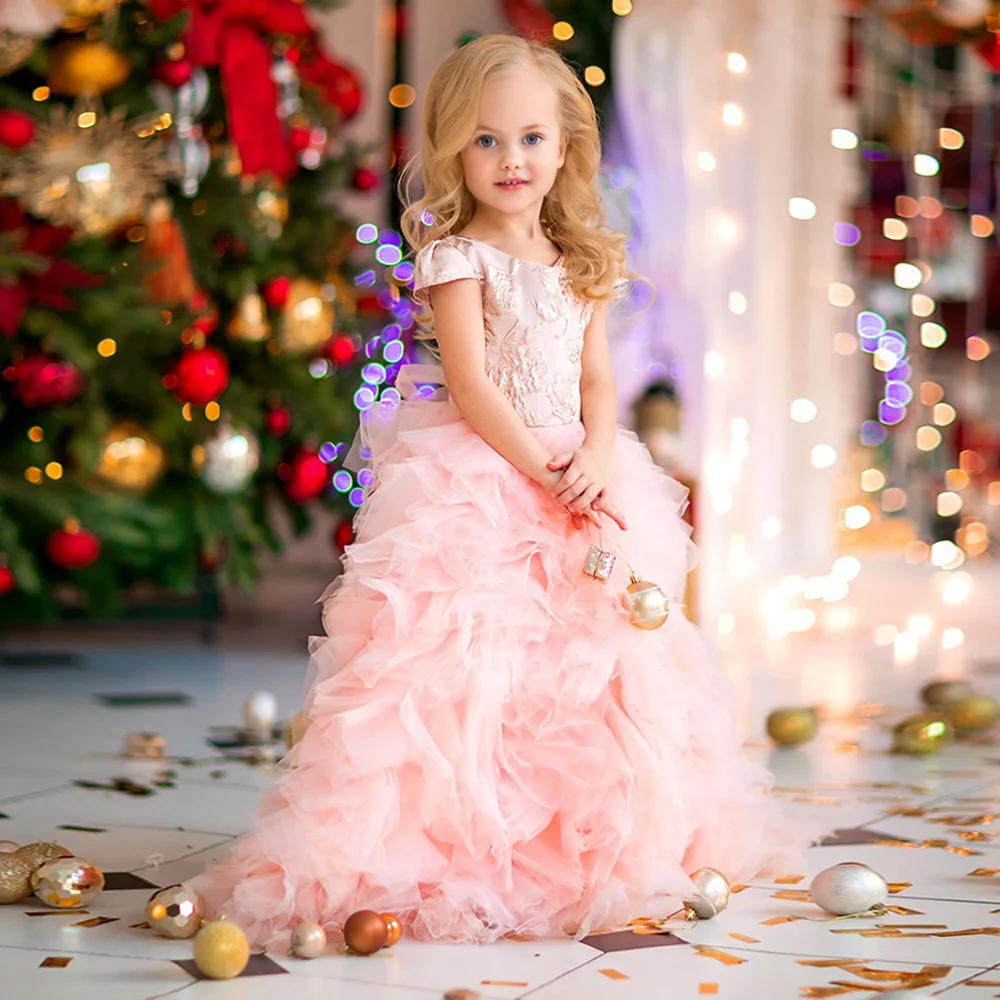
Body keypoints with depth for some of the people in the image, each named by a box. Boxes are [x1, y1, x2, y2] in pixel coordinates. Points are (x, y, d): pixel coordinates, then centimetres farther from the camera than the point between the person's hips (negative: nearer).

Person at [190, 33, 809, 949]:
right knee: (469, 660, -15)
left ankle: (572, 854, 19)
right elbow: (469, 384, -12)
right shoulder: (458, 256, -5)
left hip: (575, 478, 6)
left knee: (595, 662, 6)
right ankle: (451, 850, -9)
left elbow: (598, 380, 10)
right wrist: (542, 473, -16)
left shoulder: (579, 262, 13)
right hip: (475, 483, -6)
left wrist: (596, 460, -9)